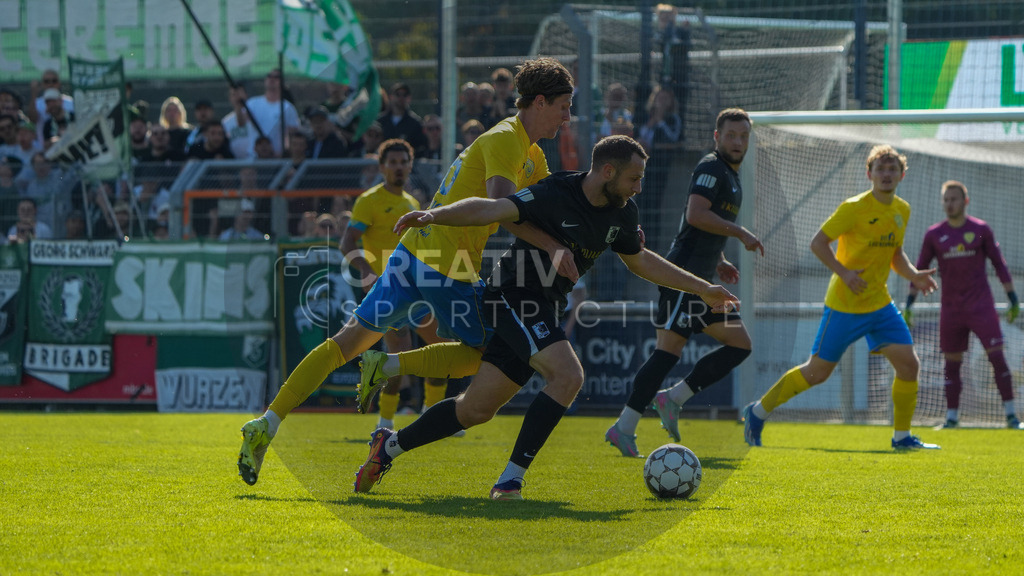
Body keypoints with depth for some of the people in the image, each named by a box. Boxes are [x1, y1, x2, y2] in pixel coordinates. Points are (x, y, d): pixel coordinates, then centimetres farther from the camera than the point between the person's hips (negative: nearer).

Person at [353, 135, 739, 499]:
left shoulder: (623, 214, 4)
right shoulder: (555, 196, -21)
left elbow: (639, 261, 21)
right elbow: (490, 209, -28)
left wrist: (702, 289, 23)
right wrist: (434, 215, -43)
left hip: (544, 310, 8)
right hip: (514, 297, -8)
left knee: (476, 410, 10)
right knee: (568, 376, -27)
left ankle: (389, 447, 27)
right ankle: (510, 480, -23)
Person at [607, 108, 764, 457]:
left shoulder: (731, 177, 22)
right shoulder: (711, 168, -8)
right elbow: (696, 215, -22)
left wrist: (718, 262, 19)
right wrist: (740, 233, -16)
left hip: (700, 280, 10)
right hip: (684, 275, -10)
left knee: (739, 344, 7)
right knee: (669, 349, -14)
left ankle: (673, 399, 4)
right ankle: (624, 428, -13)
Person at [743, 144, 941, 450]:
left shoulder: (902, 210, 7)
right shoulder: (854, 208, -14)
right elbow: (817, 243, -12)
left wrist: (912, 275, 2)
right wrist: (844, 272, -23)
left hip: (880, 303, 6)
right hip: (844, 306, -6)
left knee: (908, 364, -7)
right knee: (817, 372, 0)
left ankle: (902, 436, 6)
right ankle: (759, 411, 17)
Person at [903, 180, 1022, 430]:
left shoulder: (980, 230, 1)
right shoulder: (934, 235, 5)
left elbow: (999, 264, 7)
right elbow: (919, 270, 10)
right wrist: (908, 304, 5)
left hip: (981, 306, -2)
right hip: (951, 309, 2)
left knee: (996, 356, -9)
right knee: (952, 363, 3)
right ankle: (952, 416, 10)